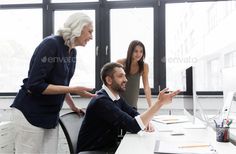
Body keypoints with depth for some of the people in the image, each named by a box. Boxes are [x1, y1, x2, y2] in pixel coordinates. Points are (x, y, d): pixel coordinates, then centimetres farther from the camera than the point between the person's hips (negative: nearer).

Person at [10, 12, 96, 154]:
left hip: (51, 115, 8)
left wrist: (73, 106, 16)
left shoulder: (72, 52, 5)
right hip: (31, 114, -7)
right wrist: (73, 90, -23)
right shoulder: (51, 44, -18)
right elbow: (34, 85, -23)